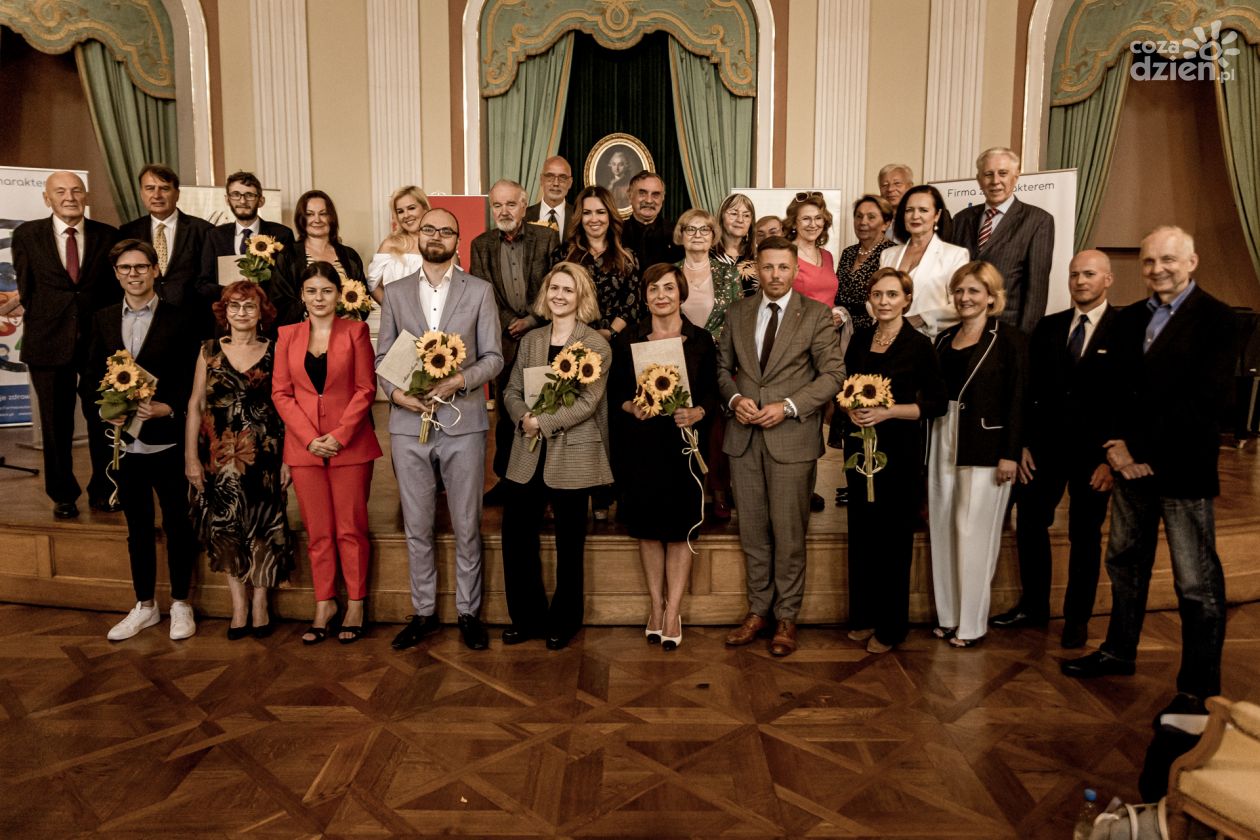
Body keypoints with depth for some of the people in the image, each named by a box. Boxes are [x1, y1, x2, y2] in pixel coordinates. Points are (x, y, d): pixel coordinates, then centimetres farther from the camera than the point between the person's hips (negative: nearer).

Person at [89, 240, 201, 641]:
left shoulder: (177, 320, -2)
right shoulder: (103, 319, 9)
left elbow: (190, 379, -3)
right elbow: (95, 374, 11)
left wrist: (166, 408, -18)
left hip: (167, 438, -4)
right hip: (124, 438, 4)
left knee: (176, 522, 6)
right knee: (138, 525, 14)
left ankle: (180, 604, 21)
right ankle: (144, 605, 28)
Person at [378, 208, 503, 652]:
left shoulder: (479, 291, 5)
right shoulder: (395, 292, 10)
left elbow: (493, 357, 1)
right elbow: (382, 356, 9)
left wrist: (458, 380, -16)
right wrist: (396, 391, -10)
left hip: (462, 421, -2)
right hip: (408, 423, 2)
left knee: (467, 527, 6)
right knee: (417, 527, 10)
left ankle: (468, 612, 20)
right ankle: (423, 611, 24)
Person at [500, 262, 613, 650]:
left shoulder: (596, 345, -4)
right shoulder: (530, 340, 11)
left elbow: (587, 403, -13)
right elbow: (512, 392, 7)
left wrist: (543, 423, -18)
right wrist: (524, 418, -13)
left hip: (573, 455, -4)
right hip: (528, 455, 4)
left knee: (569, 544, 8)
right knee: (515, 534, 5)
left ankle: (563, 622, 26)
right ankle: (527, 618, 24)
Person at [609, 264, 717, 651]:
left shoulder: (701, 340, 3)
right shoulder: (627, 339, 5)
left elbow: (712, 394, 2)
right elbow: (613, 391, 6)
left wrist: (697, 413, -17)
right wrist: (631, 406, -13)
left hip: (684, 445, -1)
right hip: (640, 445, 1)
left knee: (679, 530, 3)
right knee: (648, 528, 9)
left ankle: (673, 611, 16)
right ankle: (656, 606, 25)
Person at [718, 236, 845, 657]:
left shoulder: (816, 315, -1)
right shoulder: (737, 312, 10)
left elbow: (833, 374, -5)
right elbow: (722, 366, 14)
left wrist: (787, 407, -15)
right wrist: (734, 398, -6)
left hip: (792, 437, -3)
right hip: (744, 437, 4)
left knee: (788, 532, 3)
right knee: (752, 530, 11)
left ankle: (786, 617, 19)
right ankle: (758, 610, 25)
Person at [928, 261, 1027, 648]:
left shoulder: (1008, 340, -5)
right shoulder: (944, 339, 11)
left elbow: (1018, 399, -9)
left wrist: (1010, 454, -14)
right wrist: (930, 445, 5)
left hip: (985, 446, -6)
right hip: (943, 442, 6)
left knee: (974, 532, 0)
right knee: (944, 530, 9)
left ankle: (972, 623, 13)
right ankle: (947, 615, 21)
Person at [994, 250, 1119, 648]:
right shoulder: (1048, 327, 7)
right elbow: (1030, 389, 6)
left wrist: (1112, 458, -13)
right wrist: (1022, 444, 0)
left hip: (1093, 453, -3)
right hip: (1045, 446, 4)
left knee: (1085, 537, 10)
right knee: (1029, 524, 8)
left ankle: (1077, 618, 25)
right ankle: (1033, 606, 25)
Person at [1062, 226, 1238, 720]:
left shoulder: (1215, 319, -7)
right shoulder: (1129, 320, 12)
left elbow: (1210, 401, -15)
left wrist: (1144, 451, -15)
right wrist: (1115, 445, -3)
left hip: (1183, 470, -6)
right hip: (1130, 464, 6)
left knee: (1197, 585, 2)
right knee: (1125, 565, 17)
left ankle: (1199, 689, 14)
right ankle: (1119, 652, 33)